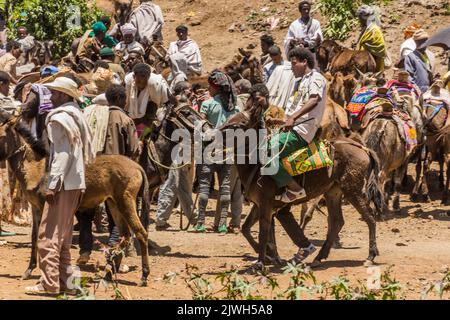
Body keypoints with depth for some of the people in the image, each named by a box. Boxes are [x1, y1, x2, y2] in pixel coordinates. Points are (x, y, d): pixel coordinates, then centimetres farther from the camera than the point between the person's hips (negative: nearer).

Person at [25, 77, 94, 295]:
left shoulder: (58, 119, -12)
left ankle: (49, 283, -11)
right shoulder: (77, 117, 16)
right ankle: (64, 280, 17)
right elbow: (87, 153, 18)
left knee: (48, 234, -8)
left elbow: (62, 154, -19)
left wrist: (53, 184, -20)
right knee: (63, 235, 15)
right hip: (76, 182, 10)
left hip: (63, 185, -10)